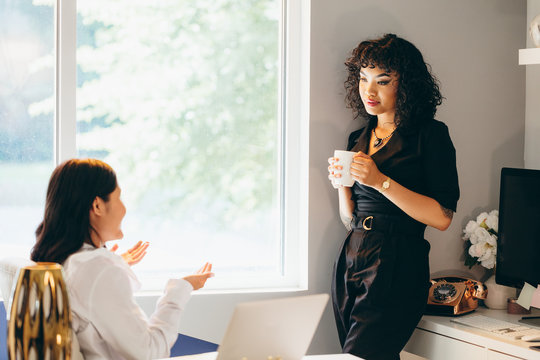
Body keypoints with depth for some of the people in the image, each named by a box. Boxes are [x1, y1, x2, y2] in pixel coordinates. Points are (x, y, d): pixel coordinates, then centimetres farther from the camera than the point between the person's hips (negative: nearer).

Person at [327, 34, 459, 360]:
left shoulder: (430, 134, -3)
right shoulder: (359, 139, 16)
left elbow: (442, 217, -13)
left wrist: (381, 181, -17)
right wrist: (342, 183, 0)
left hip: (396, 269, -7)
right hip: (351, 263, 7)